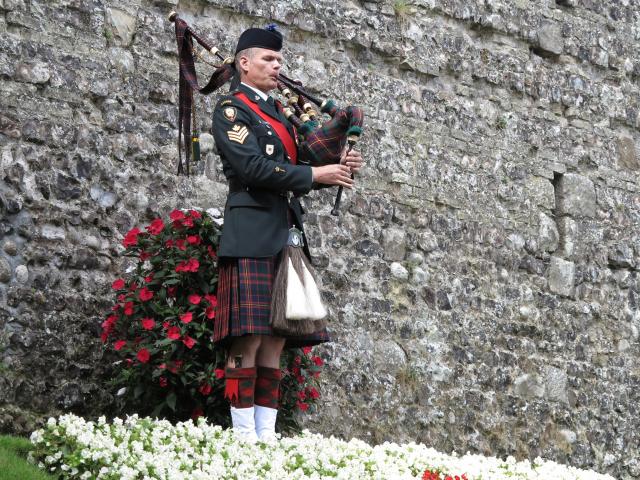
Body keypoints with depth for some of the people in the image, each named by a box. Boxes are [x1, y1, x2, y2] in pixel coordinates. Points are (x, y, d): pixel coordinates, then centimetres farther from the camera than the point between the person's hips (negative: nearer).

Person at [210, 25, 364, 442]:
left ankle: (267, 434, 6)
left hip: (287, 234, 8)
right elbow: (253, 168, -14)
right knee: (248, 341, -11)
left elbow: (300, 165, 20)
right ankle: (245, 437, -9)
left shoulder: (282, 113, 24)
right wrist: (316, 174, -11)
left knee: (277, 340, 4)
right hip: (253, 234, -8)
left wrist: (338, 166, 0)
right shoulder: (232, 109, 0)